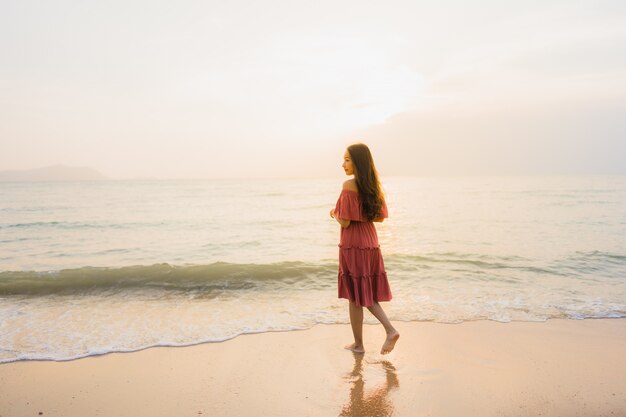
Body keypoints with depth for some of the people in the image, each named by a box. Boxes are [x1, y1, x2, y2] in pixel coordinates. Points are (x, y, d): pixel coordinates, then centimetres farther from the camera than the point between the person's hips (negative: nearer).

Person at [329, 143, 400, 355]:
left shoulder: (349, 186, -17)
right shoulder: (373, 186, 6)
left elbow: (345, 222, -18)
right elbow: (380, 217, 10)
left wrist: (334, 213, 2)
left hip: (352, 245, -7)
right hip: (371, 244, 7)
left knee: (355, 297, 6)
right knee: (366, 294, 19)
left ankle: (358, 344, 19)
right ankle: (390, 330, 8)